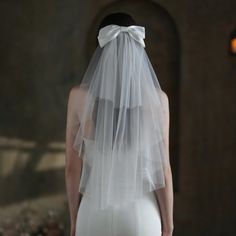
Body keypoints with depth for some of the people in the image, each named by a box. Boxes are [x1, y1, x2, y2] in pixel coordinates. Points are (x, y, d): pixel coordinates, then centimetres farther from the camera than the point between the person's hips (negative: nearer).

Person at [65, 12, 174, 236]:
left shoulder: (79, 96, -8)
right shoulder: (157, 98, -9)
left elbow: (72, 167, -3)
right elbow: (162, 169, -6)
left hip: (96, 213, 0)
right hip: (141, 215, 0)